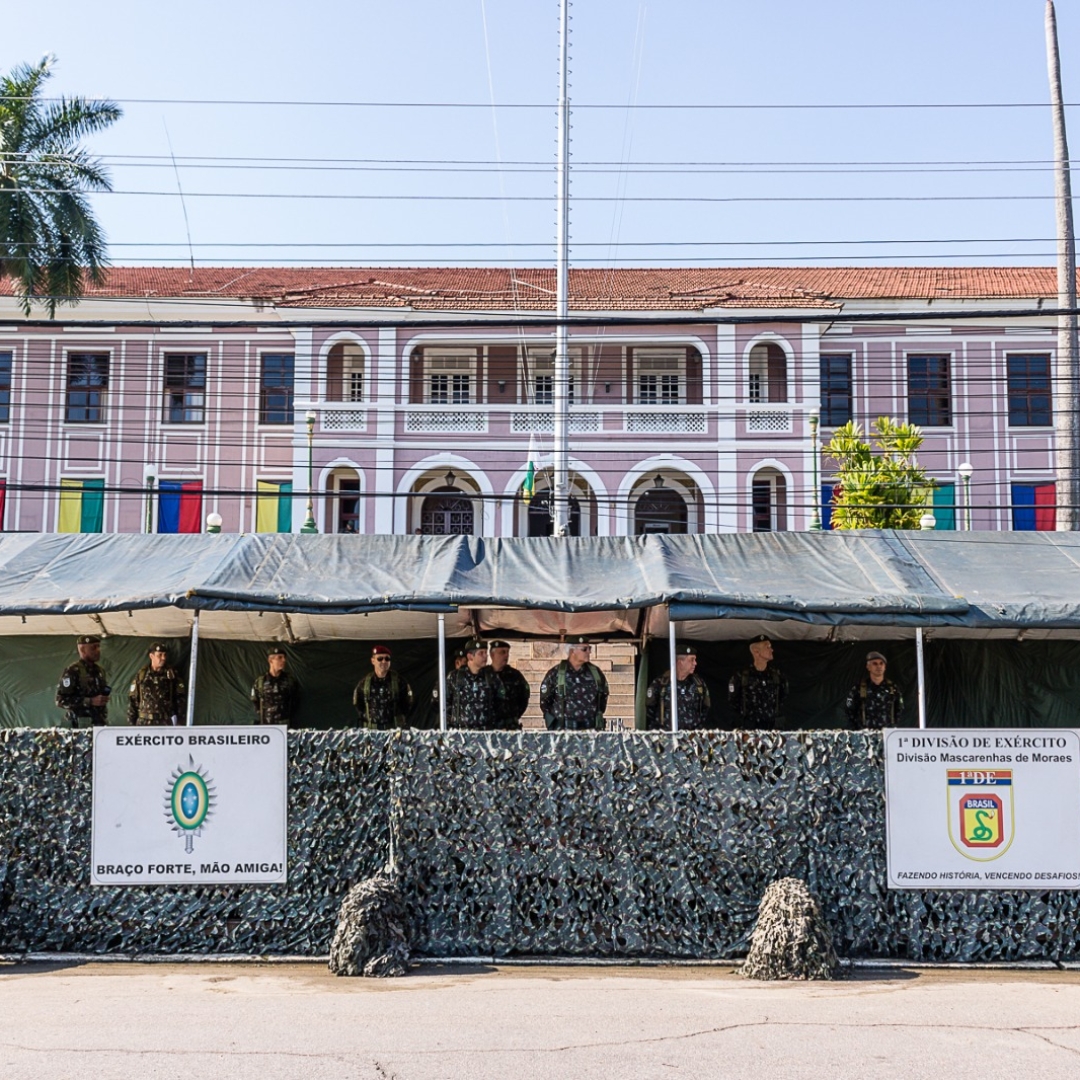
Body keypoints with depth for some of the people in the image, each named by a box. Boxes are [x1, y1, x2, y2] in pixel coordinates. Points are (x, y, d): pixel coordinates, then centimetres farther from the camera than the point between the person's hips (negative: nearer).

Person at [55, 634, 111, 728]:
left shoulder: (99, 671, 16)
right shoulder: (72, 672, -7)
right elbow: (61, 701, -14)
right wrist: (90, 701, -18)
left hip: (100, 723, 7)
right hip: (82, 725, -7)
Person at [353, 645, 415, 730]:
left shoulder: (398, 680, -3)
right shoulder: (364, 682, 1)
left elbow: (407, 702, 6)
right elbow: (357, 703, 14)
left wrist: (401, 718, 1)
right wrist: (364, 717, 7)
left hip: (395, 728, -1)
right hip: (371, 729, 1)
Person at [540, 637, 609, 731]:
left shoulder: (595, 672, 6)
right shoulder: (555, 673, -3)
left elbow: (603, 695, 20)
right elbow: (544, 700, 5)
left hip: (591, 729, 3)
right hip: (563, 729, -3)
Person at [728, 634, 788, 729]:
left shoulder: (776, 674, 3)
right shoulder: (741, 676, -6)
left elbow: (783, 694, 20)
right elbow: (732, 700, 6)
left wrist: (777, 709, 14)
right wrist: (744, 714, 5)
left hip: (772, 725, 3)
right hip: (749, 726, -3)